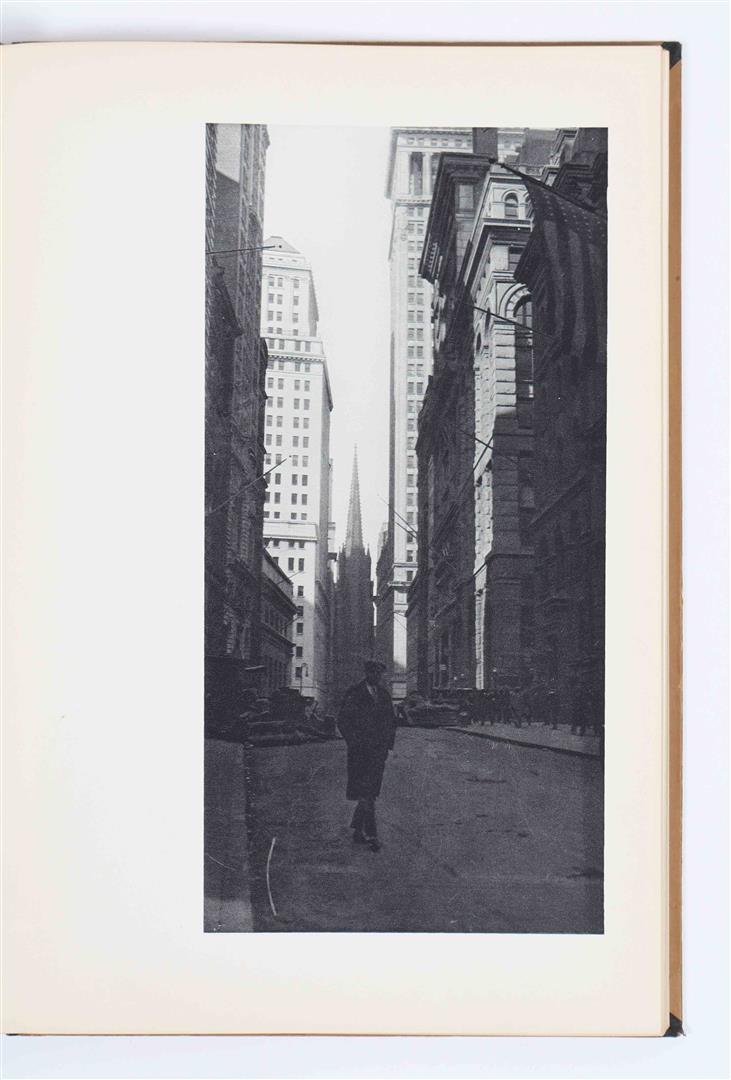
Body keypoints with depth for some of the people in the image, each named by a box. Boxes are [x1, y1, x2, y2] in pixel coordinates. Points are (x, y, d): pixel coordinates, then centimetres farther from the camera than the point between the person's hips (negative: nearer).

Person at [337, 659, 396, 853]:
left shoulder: (384, 695, 13)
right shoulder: (353, 694, -4)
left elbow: (391, 720, 21)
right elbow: (343, 722, -5)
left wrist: (389, 743, 10)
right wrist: (355, 744, -11)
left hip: (379, 750, 5)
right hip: (360, 751, -5)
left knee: (370, 792, 6)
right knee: (365, 793, -8)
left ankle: (357, 831, 16)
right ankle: (371, 835, -7)